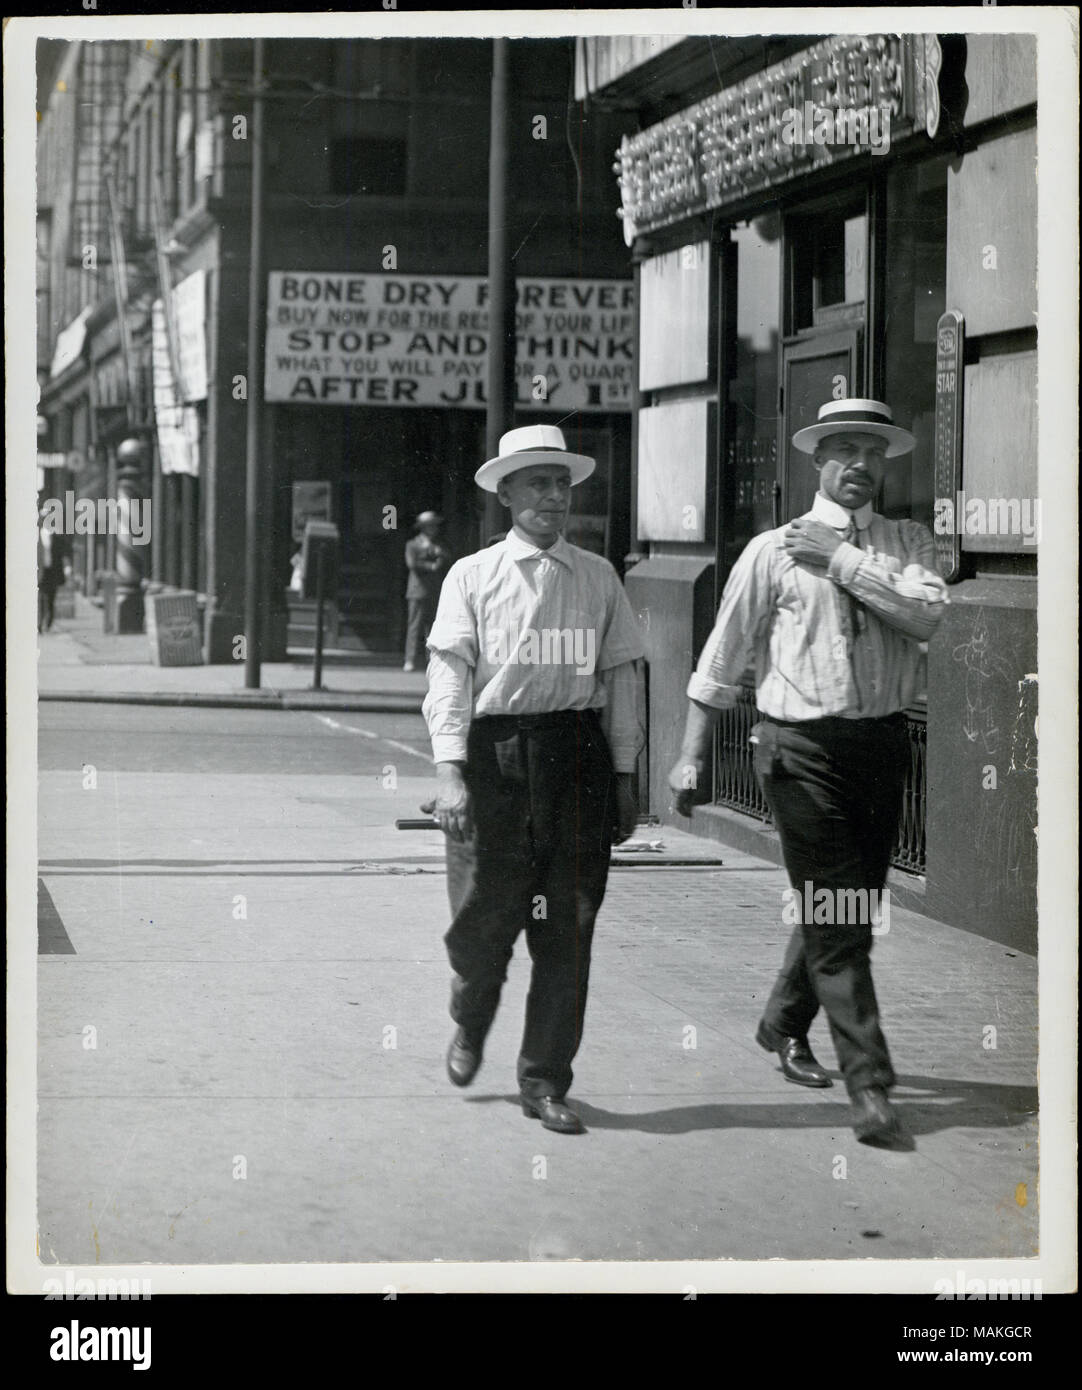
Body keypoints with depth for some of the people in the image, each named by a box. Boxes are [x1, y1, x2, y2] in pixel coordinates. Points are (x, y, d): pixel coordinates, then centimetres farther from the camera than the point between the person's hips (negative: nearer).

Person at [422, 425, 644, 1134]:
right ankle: (470, 1026, 33)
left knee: (569, 928, 2)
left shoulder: (599, 577, 10)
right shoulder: (473, 577, 3)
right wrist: (450, 771, -15)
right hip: (495, 753, -2)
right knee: (483, 916, 0)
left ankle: (545, 1081, 13)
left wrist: (625, 775, 9)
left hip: (579, 755, 2)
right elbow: (449, 675, -4)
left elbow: (621, 677, 13)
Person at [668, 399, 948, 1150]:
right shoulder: (774, 550, 2)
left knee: (849, 908, 16)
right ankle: (871, 1090, -9)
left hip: (882, 743, 4)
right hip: (803, 747, -4)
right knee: (835, 916, -8)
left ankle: (786, 1023, 41)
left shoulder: (909, 544, 8)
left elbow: (925, 615, -12)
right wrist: (694, 754, 3)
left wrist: (843, 561, -12)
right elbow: (723, 657, 5)